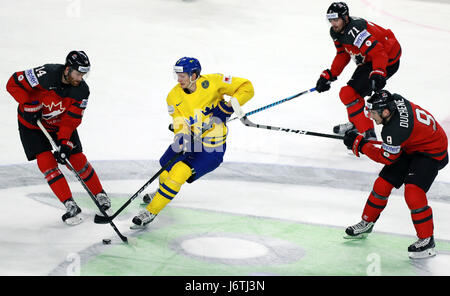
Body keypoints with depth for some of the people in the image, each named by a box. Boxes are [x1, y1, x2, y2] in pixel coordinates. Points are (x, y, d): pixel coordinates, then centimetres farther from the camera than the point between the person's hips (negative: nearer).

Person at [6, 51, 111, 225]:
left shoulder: (81, 90, -18)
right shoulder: (45, 75, -31)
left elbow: (72, 118, -17)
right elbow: (14, 83, -24)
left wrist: (65, 143, -28)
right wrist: (30, 105, -28)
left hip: (61, 124, 3)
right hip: (32, 122, -3)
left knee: (77, 158, -1)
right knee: (46, 161, -15)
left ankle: (100, 195, 20)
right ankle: (70, 206, -13)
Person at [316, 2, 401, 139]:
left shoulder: (355, 31, -31)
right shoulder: (336, 32, 0)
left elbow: (379, 52, -36)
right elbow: (342, 55, 13)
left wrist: (377, 74, -48)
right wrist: (329, 75, 7)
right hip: (369, 60, 11)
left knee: (349, 93, -17)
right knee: (353, 90, 26)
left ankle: (368, 134, -15)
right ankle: (355, 124, 47)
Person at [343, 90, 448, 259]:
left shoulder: (395, 130, -36)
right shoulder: (395, 100, -15)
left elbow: (386, 158, -21)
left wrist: (360, 145, -16)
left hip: (431, 153, -9)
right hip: (410, 147, 9)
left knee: (413, 193, -23)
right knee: (383, 183, 5)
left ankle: (427, 240, -10)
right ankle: (367, 223, 23)